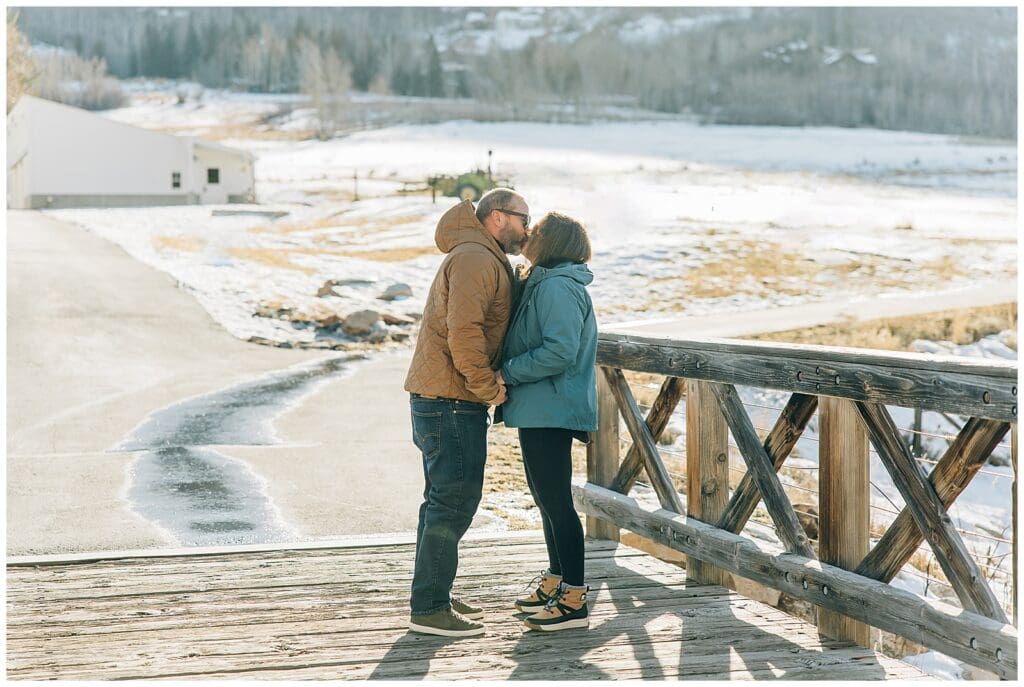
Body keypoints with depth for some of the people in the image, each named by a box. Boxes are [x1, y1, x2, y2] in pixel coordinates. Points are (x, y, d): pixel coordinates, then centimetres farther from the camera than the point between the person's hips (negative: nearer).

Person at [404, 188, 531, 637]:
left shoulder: (486, 262, 23)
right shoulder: (474, 259, -13)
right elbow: (463, 331, -25)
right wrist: (490, 388, -17)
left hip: (442, 402, 11)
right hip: (451, 402, -11)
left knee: (444, 501, 16)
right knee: (454, 503, -9)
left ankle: (434, 597, 25)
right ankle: (428, 609, -5)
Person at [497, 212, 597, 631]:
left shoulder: (558, 288, -16)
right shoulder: (545, 284, 17)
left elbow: (560, 351, -25)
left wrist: (507, 372, -19)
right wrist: (509, 374, 10)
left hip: (550, 411, -11)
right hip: (540, 410, 11)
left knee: (556, 502, -7)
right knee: (546, 498, 19)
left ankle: (574, 600, -1)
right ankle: (555, 583, 31)